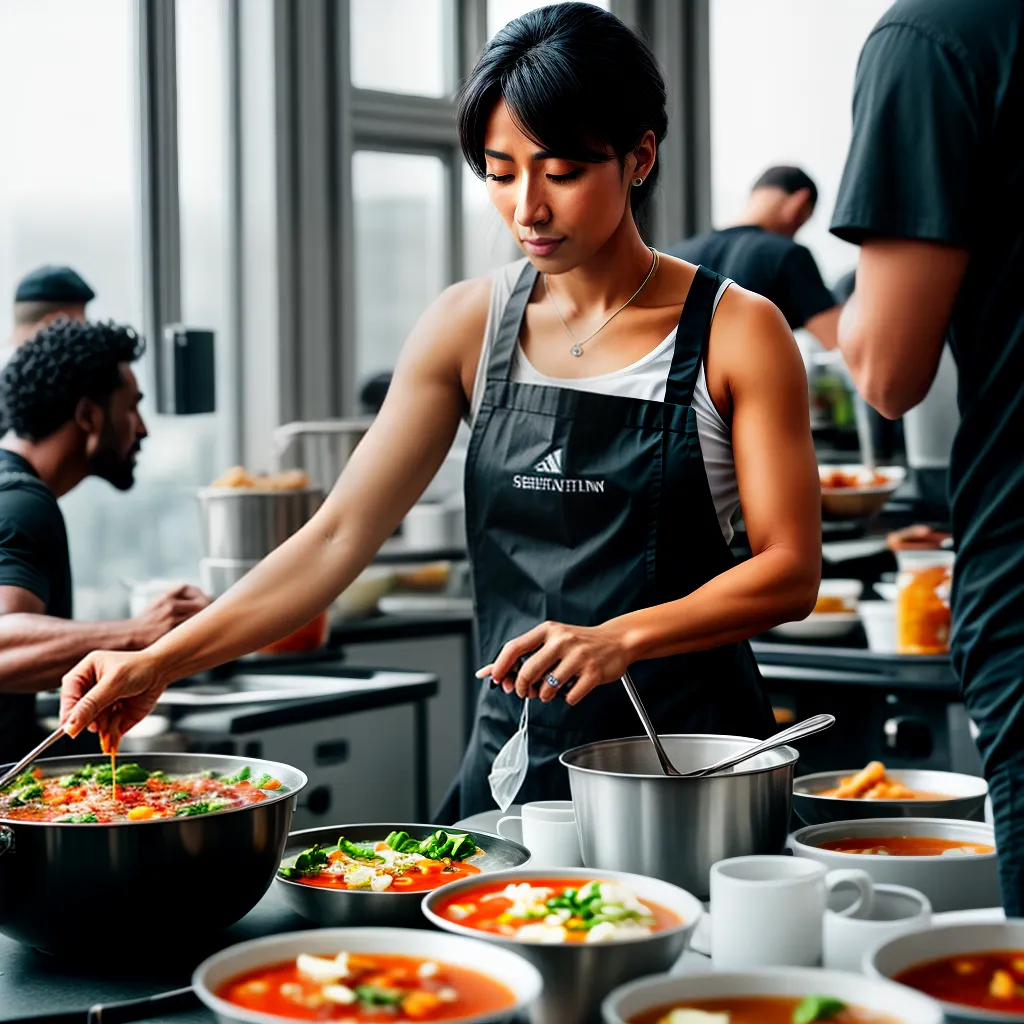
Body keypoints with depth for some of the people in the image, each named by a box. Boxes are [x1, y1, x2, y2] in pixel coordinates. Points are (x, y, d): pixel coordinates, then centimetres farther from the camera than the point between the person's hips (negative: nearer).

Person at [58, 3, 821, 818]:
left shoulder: (735, 332, -4)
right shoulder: (469, 328, 4)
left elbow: (790, 572, -6)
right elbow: (341, 535, 1)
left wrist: (622, 637, -22)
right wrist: (162, 663, -9)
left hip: (691, 756, -2)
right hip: (514, 754, 3)